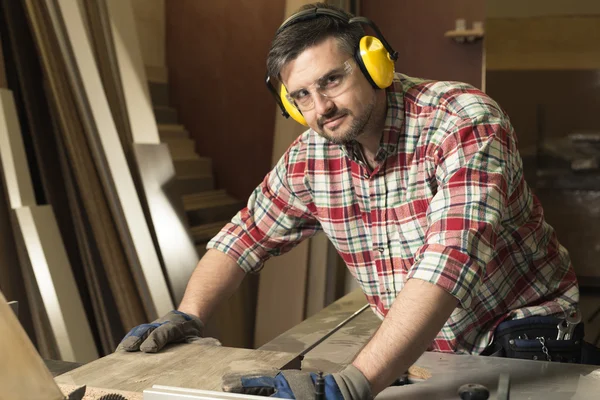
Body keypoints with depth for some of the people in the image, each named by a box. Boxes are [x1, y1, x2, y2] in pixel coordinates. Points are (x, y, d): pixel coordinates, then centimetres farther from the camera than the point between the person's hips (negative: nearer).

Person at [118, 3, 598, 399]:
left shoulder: (465, 122, -24)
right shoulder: (309, 158, -6)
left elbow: (451, 258, -37)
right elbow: (245, 237, 8)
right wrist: (188, 314, -8)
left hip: (521, 341, -4)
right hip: (420, 349, 5)